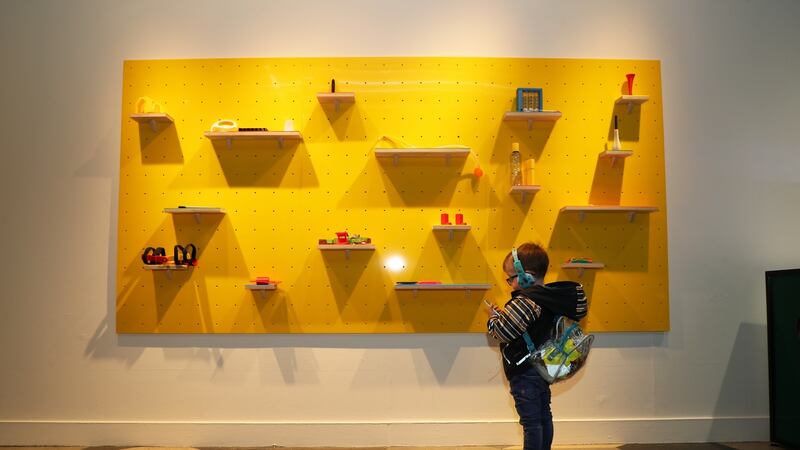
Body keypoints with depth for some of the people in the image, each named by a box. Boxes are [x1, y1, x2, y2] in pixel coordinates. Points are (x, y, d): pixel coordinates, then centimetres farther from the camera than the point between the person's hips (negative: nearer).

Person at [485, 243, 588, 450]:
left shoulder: (525, 301, -25)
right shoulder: (549, 297, 3)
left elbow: (503, 332, -26)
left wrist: (493, 316, -8)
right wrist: (504, 314, 4)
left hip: (524, 374, -9)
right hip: (542, 368, 9)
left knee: (531, 422, 1)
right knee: (544, 417, 19)